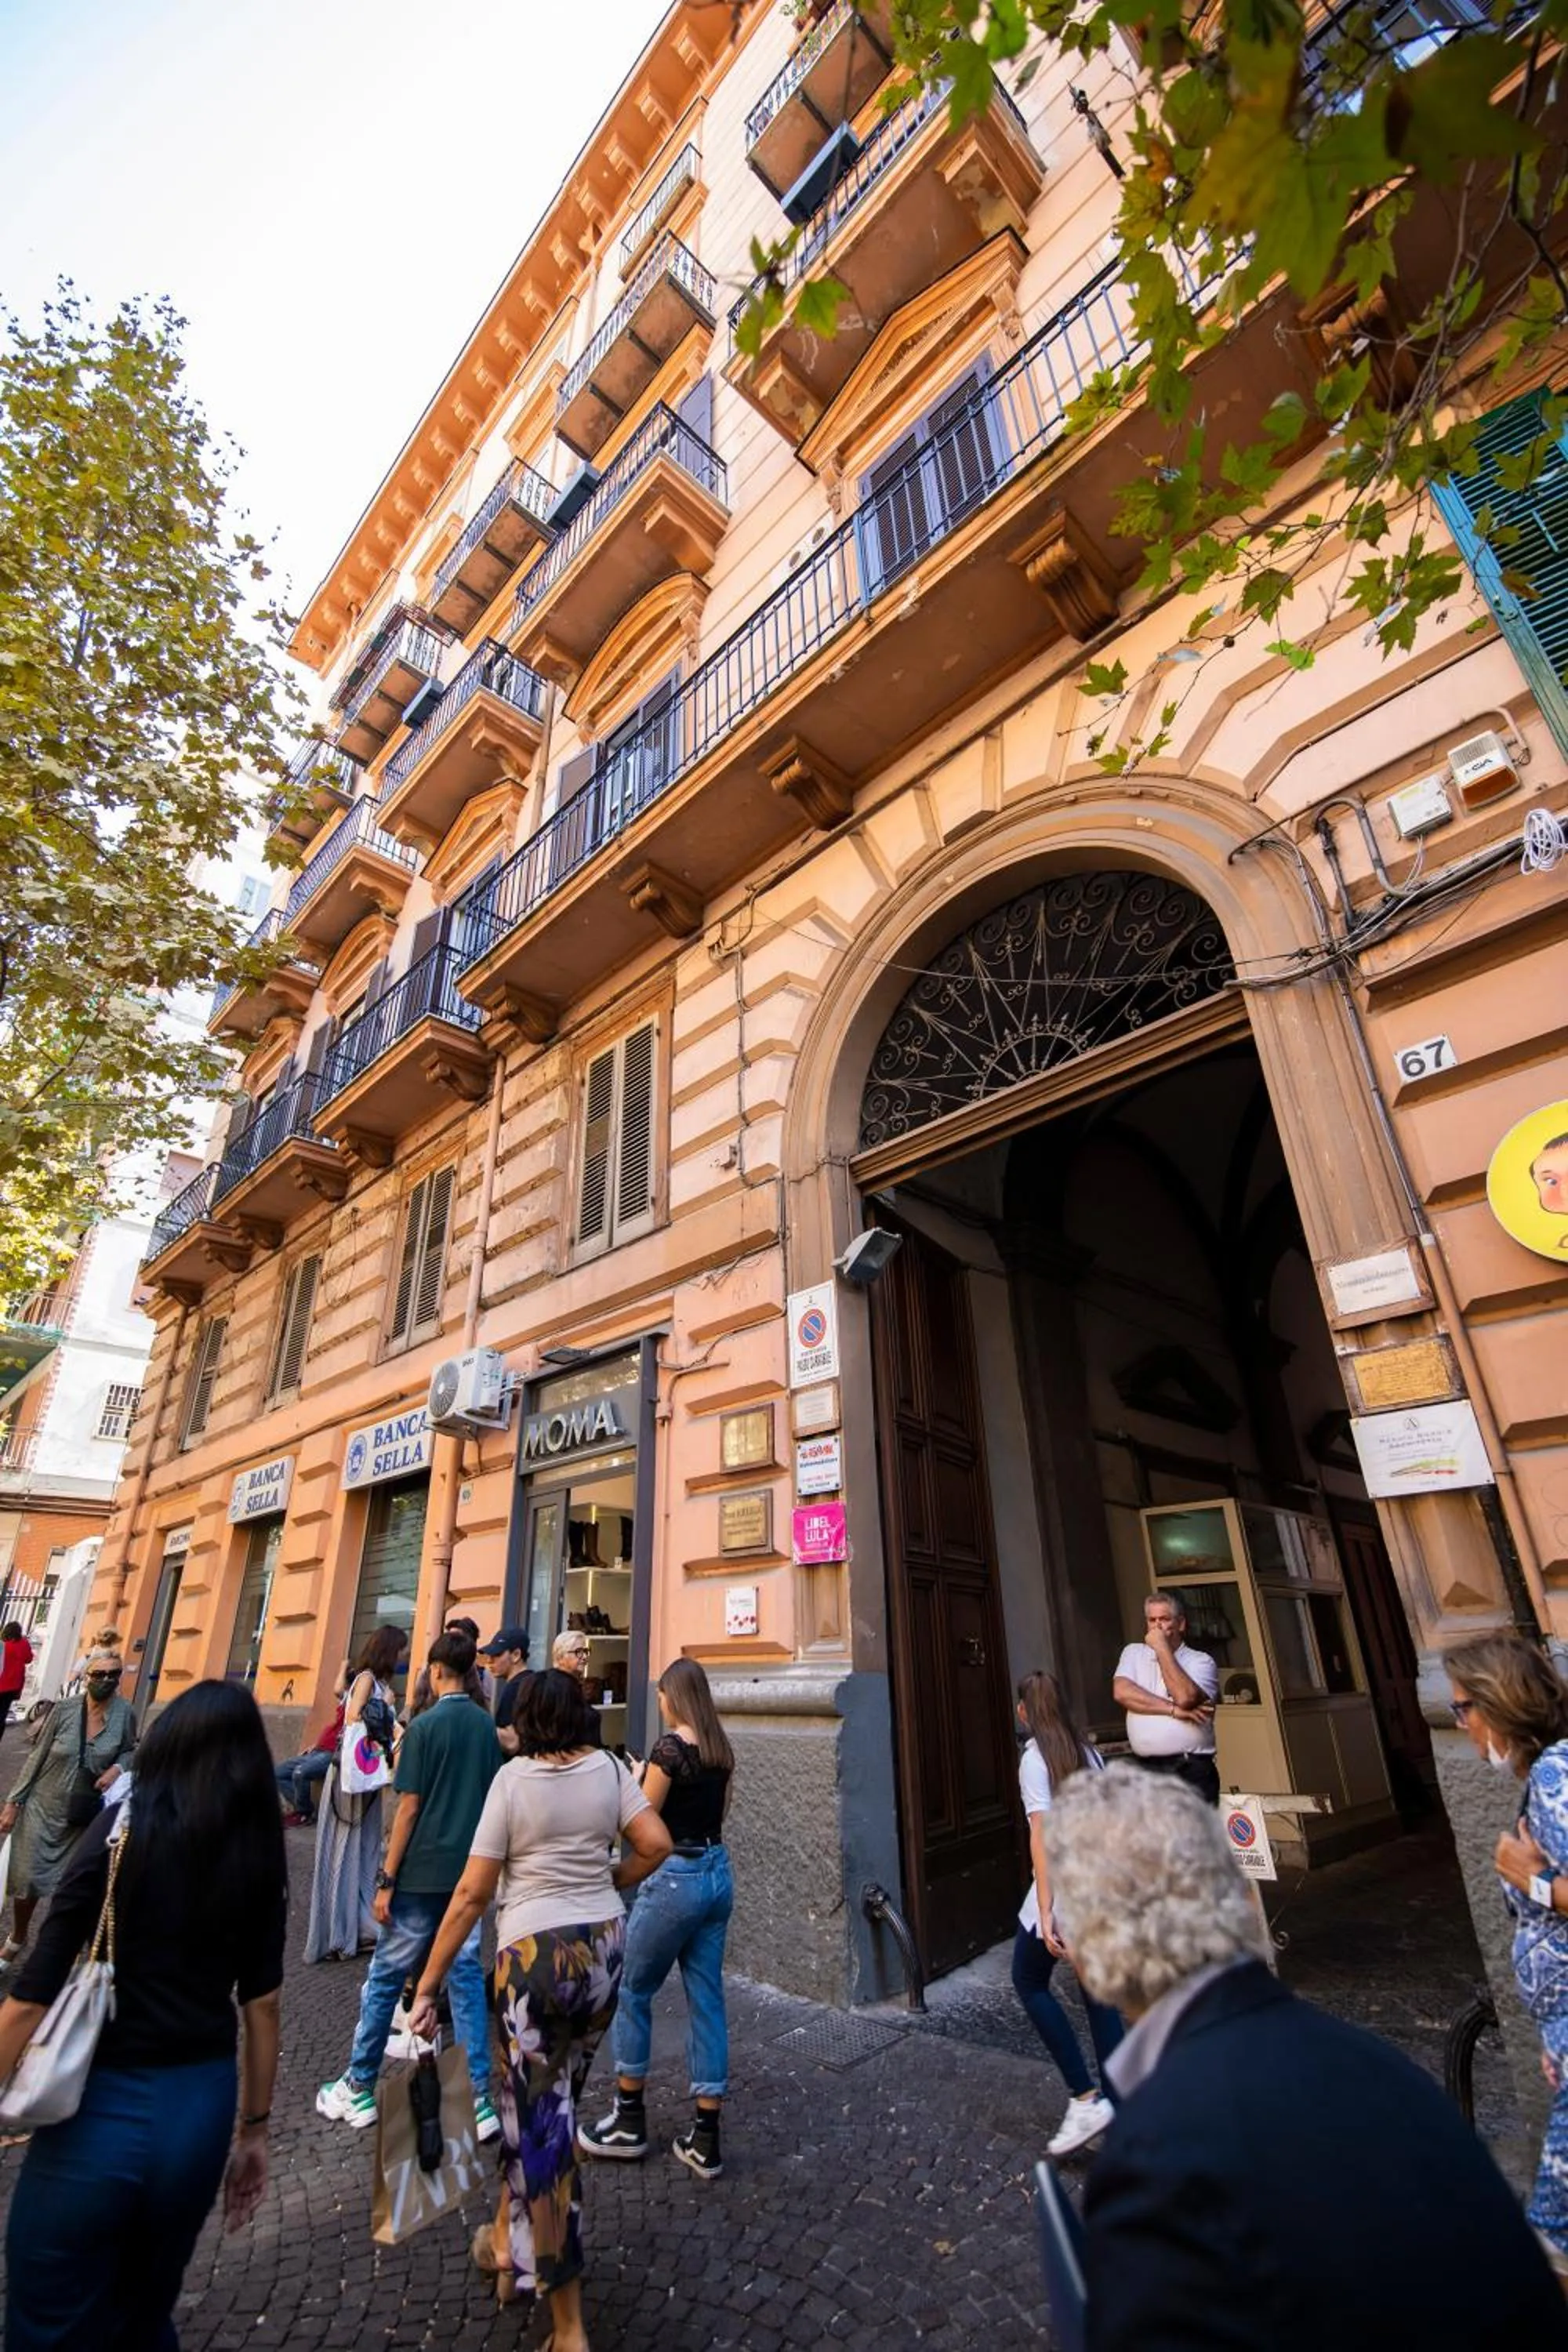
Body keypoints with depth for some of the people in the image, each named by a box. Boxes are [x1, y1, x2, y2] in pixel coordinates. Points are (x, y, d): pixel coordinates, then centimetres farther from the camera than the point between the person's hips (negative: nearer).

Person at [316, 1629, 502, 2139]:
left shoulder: (425, 1726, -14)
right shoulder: (486, 1726, 3)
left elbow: (409, 1807, -13)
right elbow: (492, 1801, 9)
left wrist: (387, 1879, -5)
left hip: (423, 1873, -5)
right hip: (470, 1871, 5)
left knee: (386, 1977, 14)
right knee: (467, 1977, 12)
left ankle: (358, 2088, 29)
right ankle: (478, 2098, 14)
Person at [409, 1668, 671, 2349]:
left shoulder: (513, 1778, -12)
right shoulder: (609, 1769, -3)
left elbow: (472, 1893, -10)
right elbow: (656, 1845, -5)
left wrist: (428, 1984, 0)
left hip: (534, 1949, -4)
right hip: (604, 1943, 4)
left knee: (538, 2111, 12)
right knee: (549, 2098, 25)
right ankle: (511, 2245, 45)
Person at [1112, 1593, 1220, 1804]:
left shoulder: (1201, 1661, 1)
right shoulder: (1133, 1653, 11)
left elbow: (1185, 1697, -17)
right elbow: (1121, 1692, -6)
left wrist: (1162, 1648, -11)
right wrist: (1173, 1710, -12)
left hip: (1193, 1770, -2)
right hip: (1146, 1769, 2)